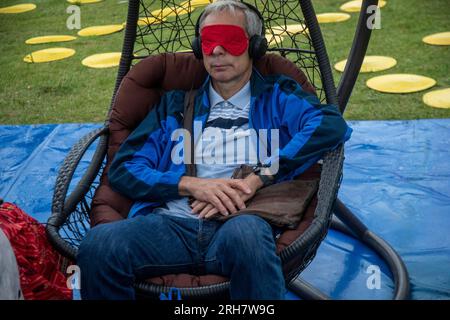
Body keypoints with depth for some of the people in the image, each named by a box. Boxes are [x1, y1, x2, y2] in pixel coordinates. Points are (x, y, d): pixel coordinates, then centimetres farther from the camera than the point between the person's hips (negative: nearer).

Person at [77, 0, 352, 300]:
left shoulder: (276, 97, 18)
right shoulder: (175, 104, 26)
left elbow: (332, 124, -3)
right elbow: (124, 168, 15)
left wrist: (257, 180, -12)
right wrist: (191, 184, -4)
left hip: (242, 222, -2)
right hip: (172, 223, 2)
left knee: (245, 232, -39)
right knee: (100, 243, -30)